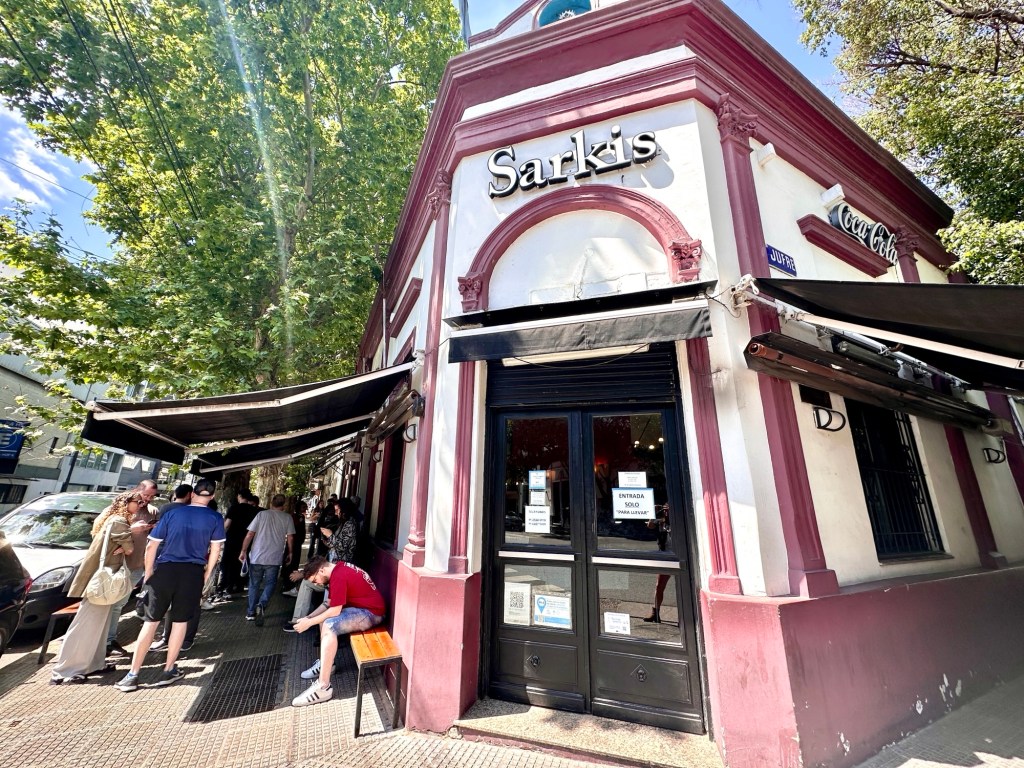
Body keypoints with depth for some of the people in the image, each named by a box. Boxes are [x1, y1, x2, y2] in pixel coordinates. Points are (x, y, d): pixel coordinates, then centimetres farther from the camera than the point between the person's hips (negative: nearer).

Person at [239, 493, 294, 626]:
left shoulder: (262, 514, 1)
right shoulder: (287, 518, 0)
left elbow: (250, 534, -2)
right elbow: (290, 538, -1)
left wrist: (243, 551, 9)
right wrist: (290, 553, 13)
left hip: (257, 557, 2)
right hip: (274, 558, -1)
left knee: (254, 585, 16)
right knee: (270, 583, 9)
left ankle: (251, 613, 21)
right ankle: (261, 605, -15)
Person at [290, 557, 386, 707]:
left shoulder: (338, 576, -21)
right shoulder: (338, 569, 9)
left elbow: (335, 610, -20)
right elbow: (328, 603, 17)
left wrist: (309, 623, -9)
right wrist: (308, 617, 7)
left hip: (371, 613, -11)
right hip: (362, 607, 11)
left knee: (329, 625, -25)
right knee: (324, 615, 19)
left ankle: (323, 688, -18)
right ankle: (326, 663, 26)